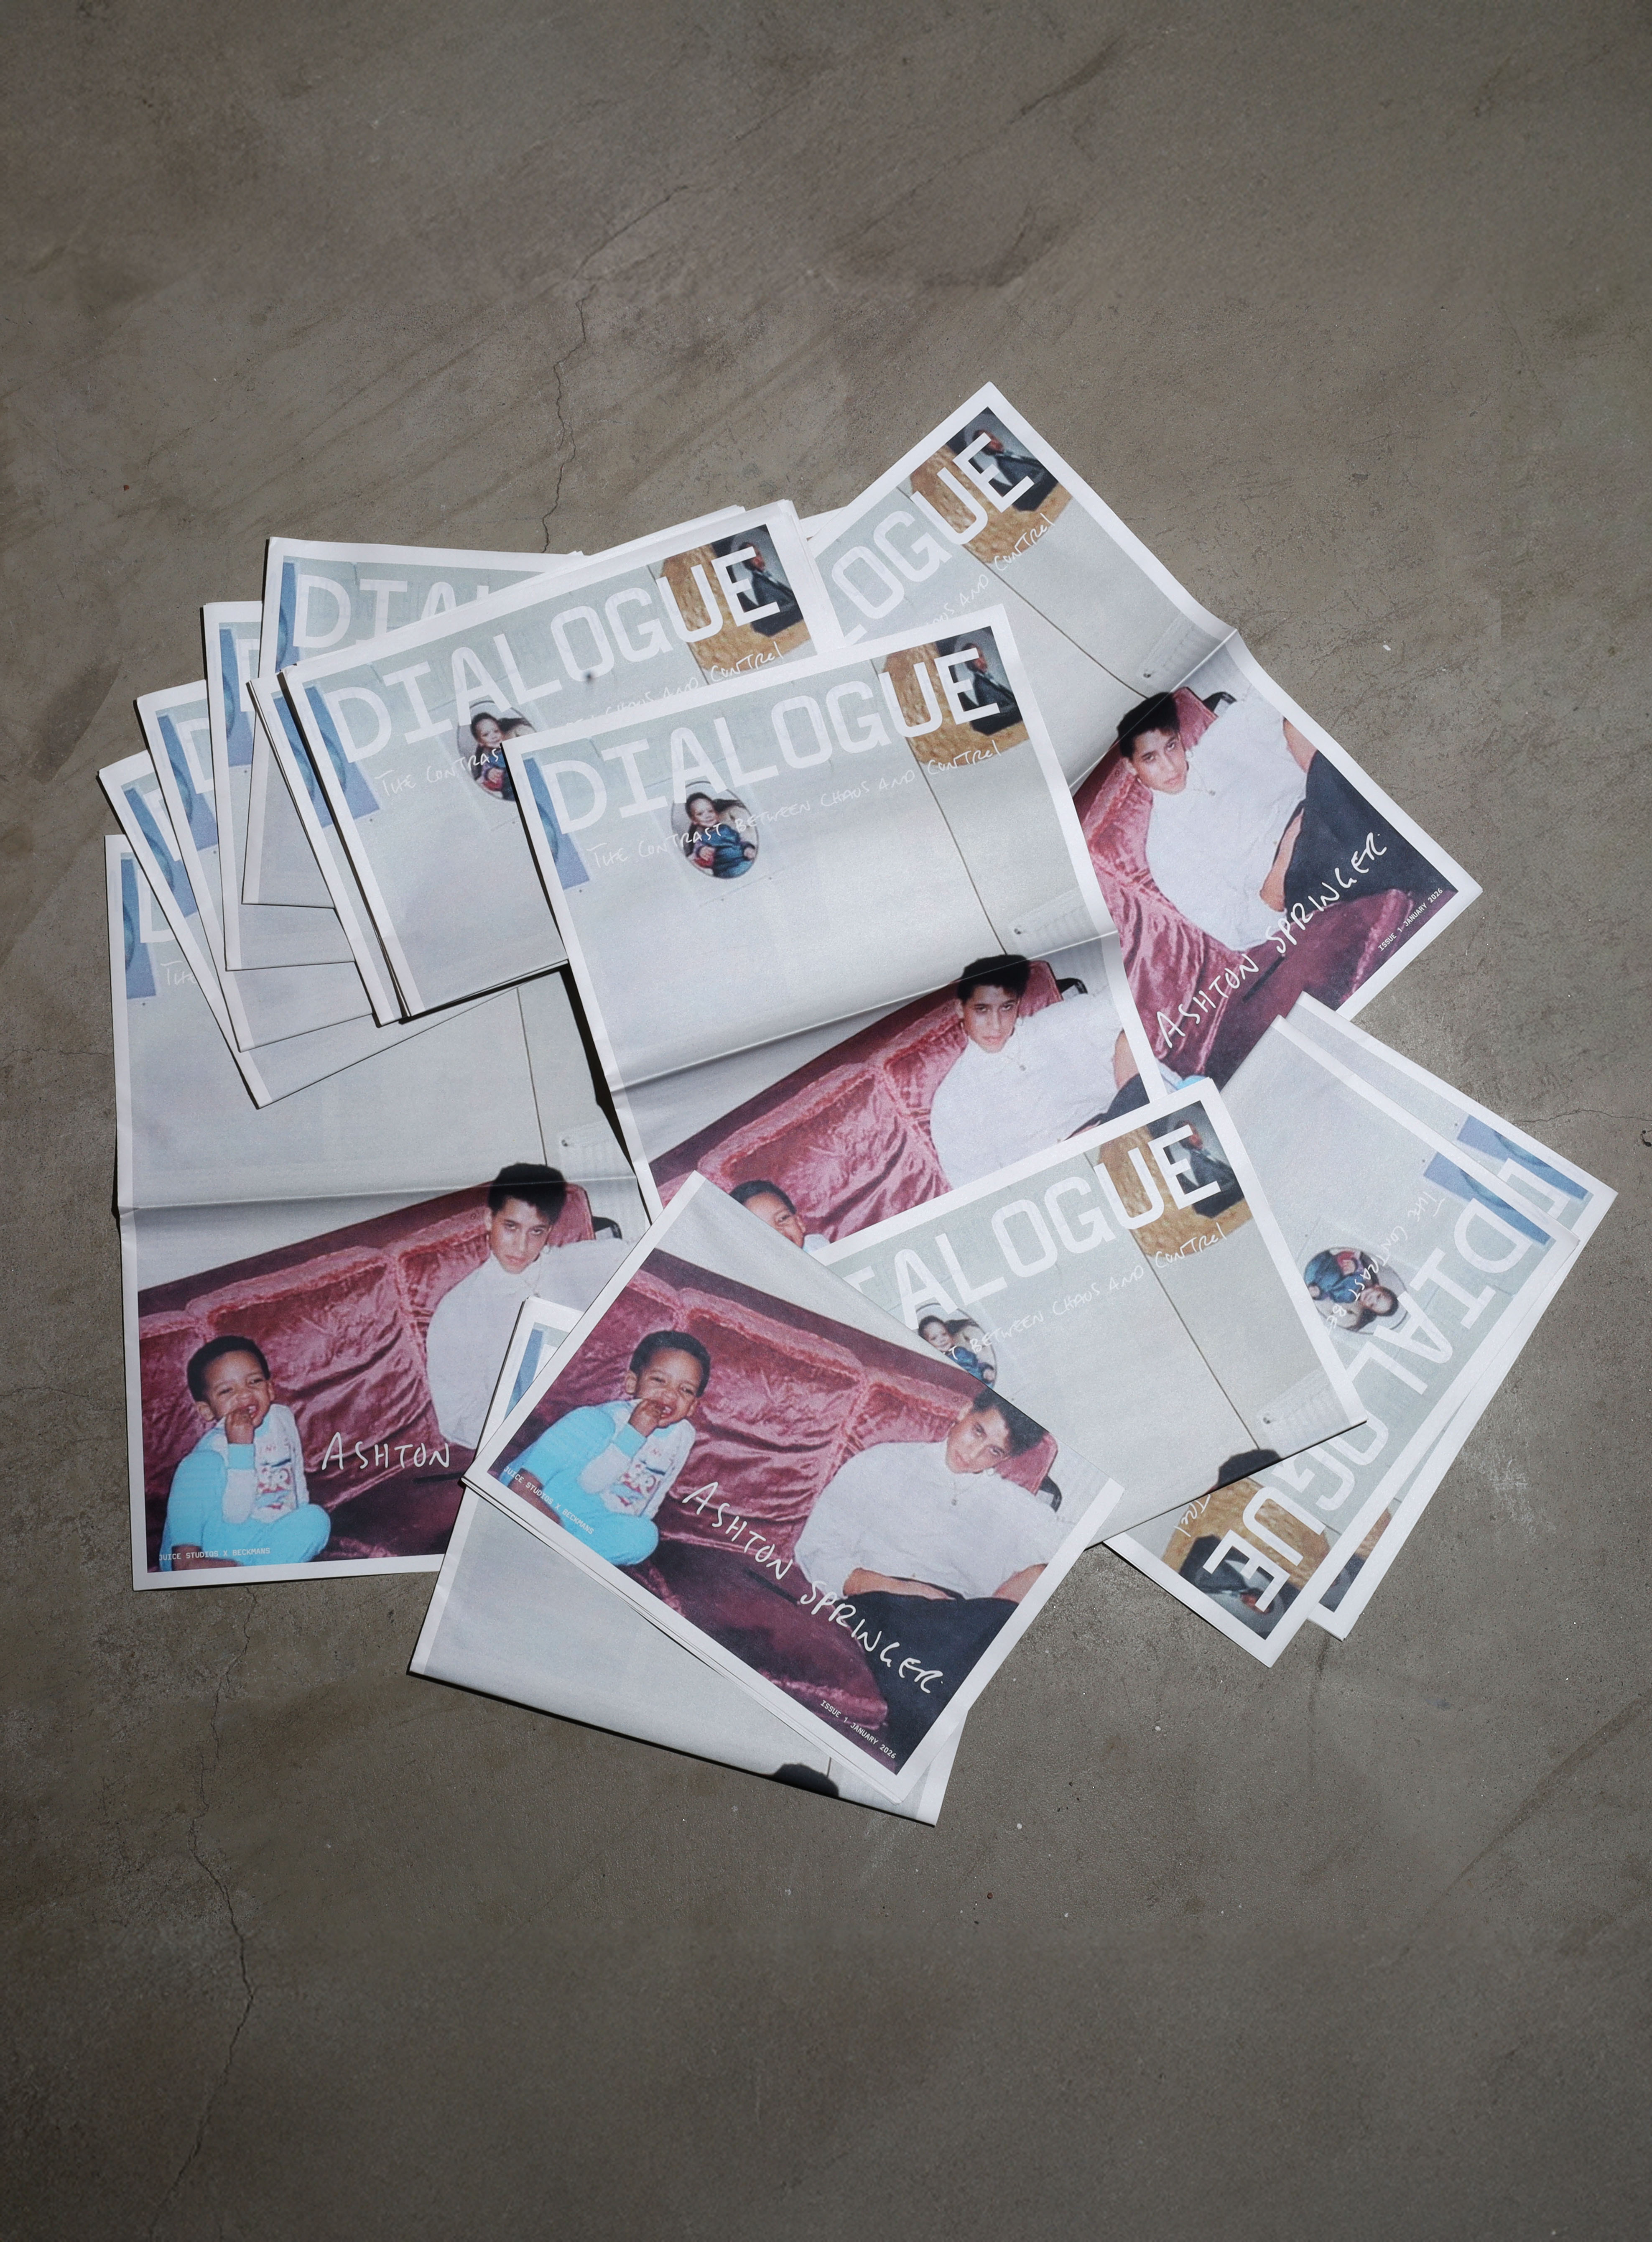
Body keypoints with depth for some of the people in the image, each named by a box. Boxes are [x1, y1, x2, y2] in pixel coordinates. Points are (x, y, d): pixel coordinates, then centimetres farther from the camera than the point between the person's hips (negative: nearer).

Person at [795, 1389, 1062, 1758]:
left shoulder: (1015, 1509, 23)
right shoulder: (882, 1464, 16)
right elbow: (816, 1551, 8)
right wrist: (894, 1587, -9)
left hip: (962, 1617, 2)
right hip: (880, 1603, -2)